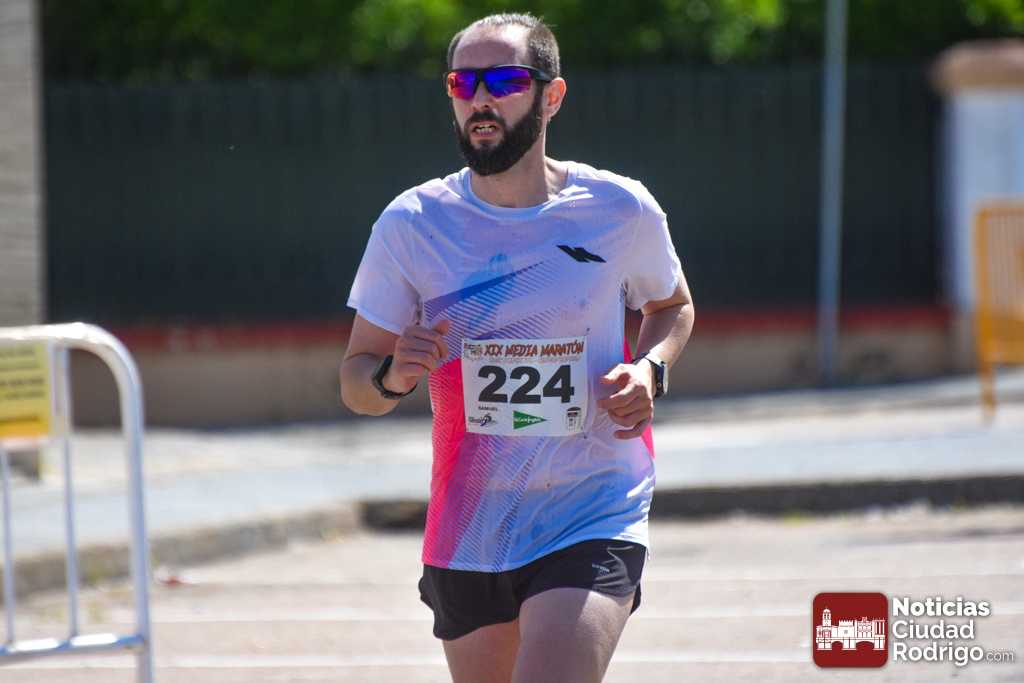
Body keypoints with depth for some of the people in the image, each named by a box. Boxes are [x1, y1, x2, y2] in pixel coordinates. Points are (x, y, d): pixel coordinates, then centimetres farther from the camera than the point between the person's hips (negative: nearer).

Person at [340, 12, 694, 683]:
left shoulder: (621, 210, -3)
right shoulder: (411, 224, -2)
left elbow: (672, 307, 18)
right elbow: (355, 378, 4)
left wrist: (652, 370, -4)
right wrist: (392, 376, -20)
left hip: (595, 526, -2)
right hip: (468, 536, 3)